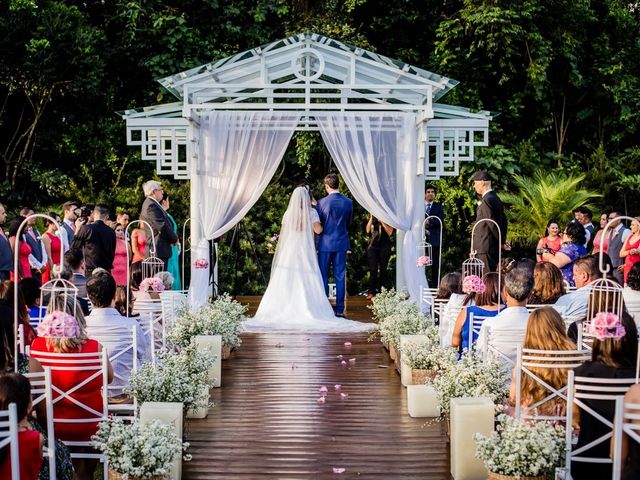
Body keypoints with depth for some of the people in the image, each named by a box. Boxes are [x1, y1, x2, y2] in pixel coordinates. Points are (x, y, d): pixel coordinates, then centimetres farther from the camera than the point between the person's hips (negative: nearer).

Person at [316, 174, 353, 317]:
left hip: (325, 244, -2)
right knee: (340, 277, 5)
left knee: (323, 277, 6)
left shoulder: (321, 203, -10)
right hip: (342, 243, 2)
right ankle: (339, 309, 6)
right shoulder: (348, 202, -2)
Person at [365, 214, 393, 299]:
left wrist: (382, 221, -12)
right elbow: (368, 230, 0)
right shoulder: (372, 218, 11)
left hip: (384, 247, -2)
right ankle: (371, 292, -6)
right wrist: (371, 218, -5)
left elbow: (390, 232, -8)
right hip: (373, 246, 2)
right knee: (373, 270, -5)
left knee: (383, 270, 2)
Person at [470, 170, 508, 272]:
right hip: (494, 247, 10)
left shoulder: (487, 201, -17)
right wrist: (502, 239, 17)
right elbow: (503, 221, 18)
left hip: (486, 248, -10)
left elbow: (492, 224, -18)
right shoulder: (496, 198, 13)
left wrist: (501, 240, -6)